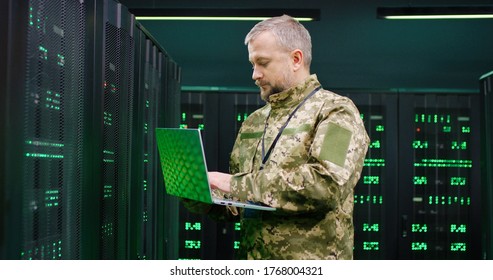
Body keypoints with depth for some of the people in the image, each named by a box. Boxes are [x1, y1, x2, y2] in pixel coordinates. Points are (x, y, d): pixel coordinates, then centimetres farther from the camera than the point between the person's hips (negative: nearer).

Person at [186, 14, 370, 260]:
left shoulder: (336, 111, -8)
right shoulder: (254, 121, 12)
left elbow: (328, 184, -24)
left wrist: (237, 183, -21)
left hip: (311, 259, -5)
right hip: (251, 257, 6)